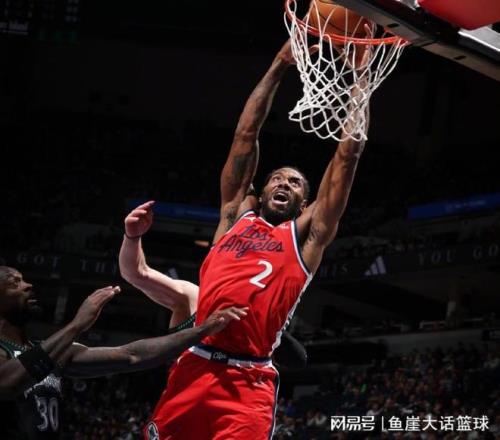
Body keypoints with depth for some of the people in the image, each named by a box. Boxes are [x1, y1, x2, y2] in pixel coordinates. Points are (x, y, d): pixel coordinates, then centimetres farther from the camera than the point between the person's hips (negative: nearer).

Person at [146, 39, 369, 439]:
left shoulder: (306, 235, 14)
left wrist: (358, 83, 11)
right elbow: (245, 137, 19)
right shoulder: (235, 217, 20)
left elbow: (347, 156, 10)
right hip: (194, 368, 3)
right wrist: (279, 68, 18)